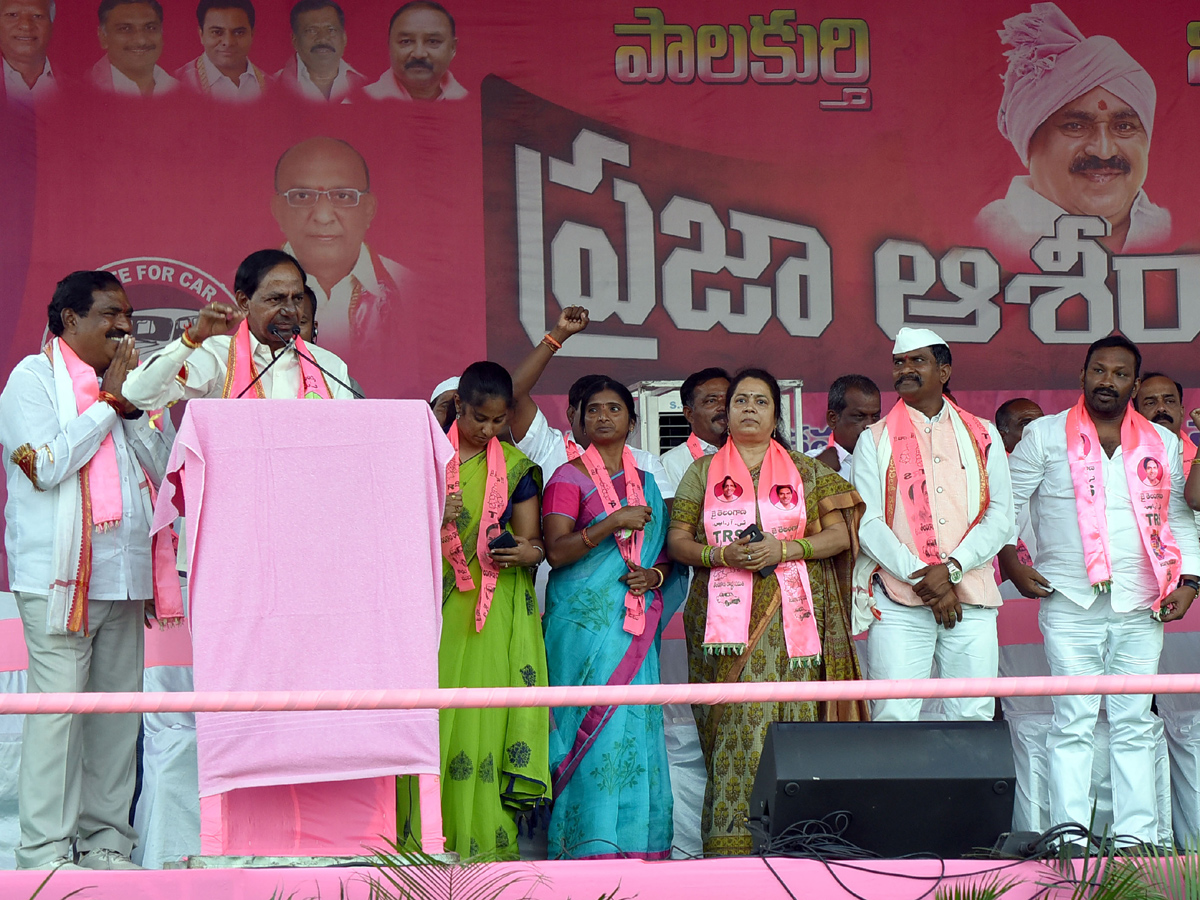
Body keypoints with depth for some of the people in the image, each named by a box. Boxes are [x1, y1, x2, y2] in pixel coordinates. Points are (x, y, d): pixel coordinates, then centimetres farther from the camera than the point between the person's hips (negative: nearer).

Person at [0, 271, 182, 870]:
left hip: (126, 574, 7)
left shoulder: (131, 381, 18)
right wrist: (109, 402, -8)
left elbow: (165, 465, 12)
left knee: (120, 708, 6)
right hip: (59, 574, -6)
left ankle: (106, 839, 12)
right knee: (58, 706, -9)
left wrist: (134, 407, -2)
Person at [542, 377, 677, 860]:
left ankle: (632, 844, 7)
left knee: (634, 726, 1)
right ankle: (589, 846, -7)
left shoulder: (646, 484, 16)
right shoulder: (569, 478, 0)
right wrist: (614, 523, -19)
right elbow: (556, 550, -12)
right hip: (583, 623, -5)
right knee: (594, 726, -10)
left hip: (632, 628, 5)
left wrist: (654, 575, -2)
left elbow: (665, 552, 20)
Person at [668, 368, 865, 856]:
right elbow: (677, 540, 9)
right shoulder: (702, 472, 14)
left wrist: (784, 549, -8)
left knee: (791, 719, -8)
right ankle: (730, 840, -7)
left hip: (791, 617, 0)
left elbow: (839, 534, 7)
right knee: (733, 722, -8)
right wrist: (721, 554, -10)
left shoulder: (807, 471, 14)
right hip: (726, 617, 0)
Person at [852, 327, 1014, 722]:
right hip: (899, 602, -1)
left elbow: (1001, 515, 6)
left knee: (975, 720, -2)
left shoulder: (983, 435, 15)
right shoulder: (875, 439, 11)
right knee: (893, 721, -10)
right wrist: (920, 575, -11)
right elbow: (868, 523, 1)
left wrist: (952, 568, -9)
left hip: (972, 601, 2)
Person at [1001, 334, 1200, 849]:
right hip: (1070, 603, -3)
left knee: (1134, 724, 3)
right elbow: (1006, 502, 9)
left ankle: (1136, 836, 7)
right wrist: (1012, 565, 1)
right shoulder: (1046, 435, 6)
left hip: (1141, 610, 3)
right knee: (1074, 722, -6)